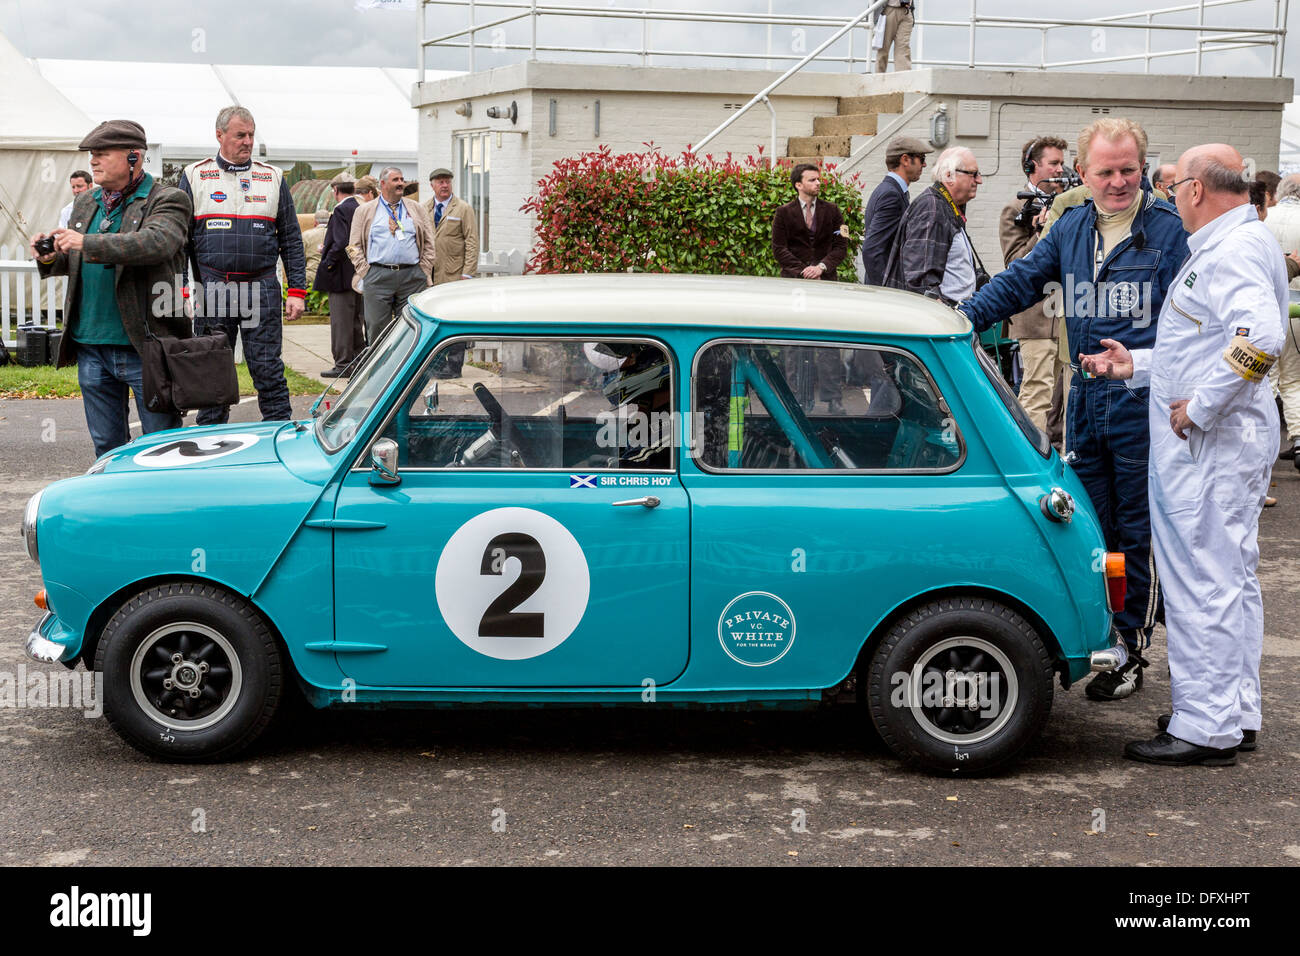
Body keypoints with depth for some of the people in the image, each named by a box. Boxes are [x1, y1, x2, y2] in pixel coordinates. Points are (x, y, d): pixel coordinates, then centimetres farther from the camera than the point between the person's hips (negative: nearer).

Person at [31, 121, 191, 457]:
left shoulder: (167, 201, -6)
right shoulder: (85, 202, 15)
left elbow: (157, 242, -26)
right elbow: (74, 262, 24)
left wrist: (88, 244, -32)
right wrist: (51, 258, -1)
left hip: (145, 346, -6)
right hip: (91, 347, 6)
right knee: (106, 446, 14)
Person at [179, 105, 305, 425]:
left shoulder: (273, 177, 11)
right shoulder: (194, 176, 8)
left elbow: (291, 240, 11)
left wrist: (297, 291, 3)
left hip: (262, 291, 0)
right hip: (211, 291, 0)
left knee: (268, 369, 0)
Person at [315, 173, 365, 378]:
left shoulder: (341, 211, -16)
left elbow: (341, 243, -24)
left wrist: (327, 261, -10)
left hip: (342, 275, -9)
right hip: (360, 275, 9)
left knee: (341, 322, -3)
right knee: (357, 320, 15)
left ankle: (343, 365, -2)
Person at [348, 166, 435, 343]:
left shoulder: (416, 209, 15)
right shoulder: (364, 211, 11)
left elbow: (428, 243, 15)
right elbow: (354, 245, 8)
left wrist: (424, 272, 4)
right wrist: (365, 272, -2)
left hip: (412, 277, 2)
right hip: (377, 277, -2)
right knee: (377, 329, -3)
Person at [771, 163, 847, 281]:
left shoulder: (832, 210, 12)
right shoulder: (783, 212, 8)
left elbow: (841, 246, 7)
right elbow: (779, 249, 1)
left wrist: (821, 267, -9)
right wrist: (803, 271, -10)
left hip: (825, 277, 1)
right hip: (794, 278, -1)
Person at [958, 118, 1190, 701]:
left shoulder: (1169, 230, -7)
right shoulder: (1071, 228, 10)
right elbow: (1020, 281, 12)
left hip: (1143, 407, -5)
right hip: (1085, 402, 5)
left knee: (1136, 536, 3)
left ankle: (1129, 654, 11)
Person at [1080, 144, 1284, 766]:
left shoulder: (1233, 250, -17)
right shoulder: (1229, 246, 18)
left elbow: (1260, 339, -33)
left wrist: (1200, 408, -26)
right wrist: (1138, 365, 21)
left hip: (1209, 444, -11)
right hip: (1220, 442, 11)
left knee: (1202, 583, -6)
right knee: (1231, 579, 16)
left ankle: (1205, 730, -1)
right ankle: (1236, 714, 25)